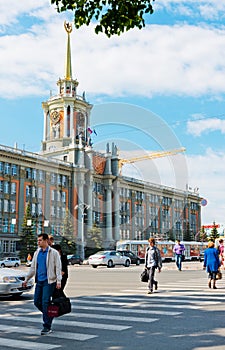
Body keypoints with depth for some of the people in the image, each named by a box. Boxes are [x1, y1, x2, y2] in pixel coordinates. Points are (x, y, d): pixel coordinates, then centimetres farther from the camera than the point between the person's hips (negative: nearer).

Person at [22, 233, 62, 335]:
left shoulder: (54, 253, -4)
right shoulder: (37, 253, 13)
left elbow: (58, 267, -7)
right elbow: (33, 267, 20)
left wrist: (58, 281, -16)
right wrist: (26, 279, 19)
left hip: (49, 281, -6)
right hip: (39, 281, 6)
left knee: (45, 302, -10)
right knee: (37, 302, 5)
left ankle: (47, 327, -3)